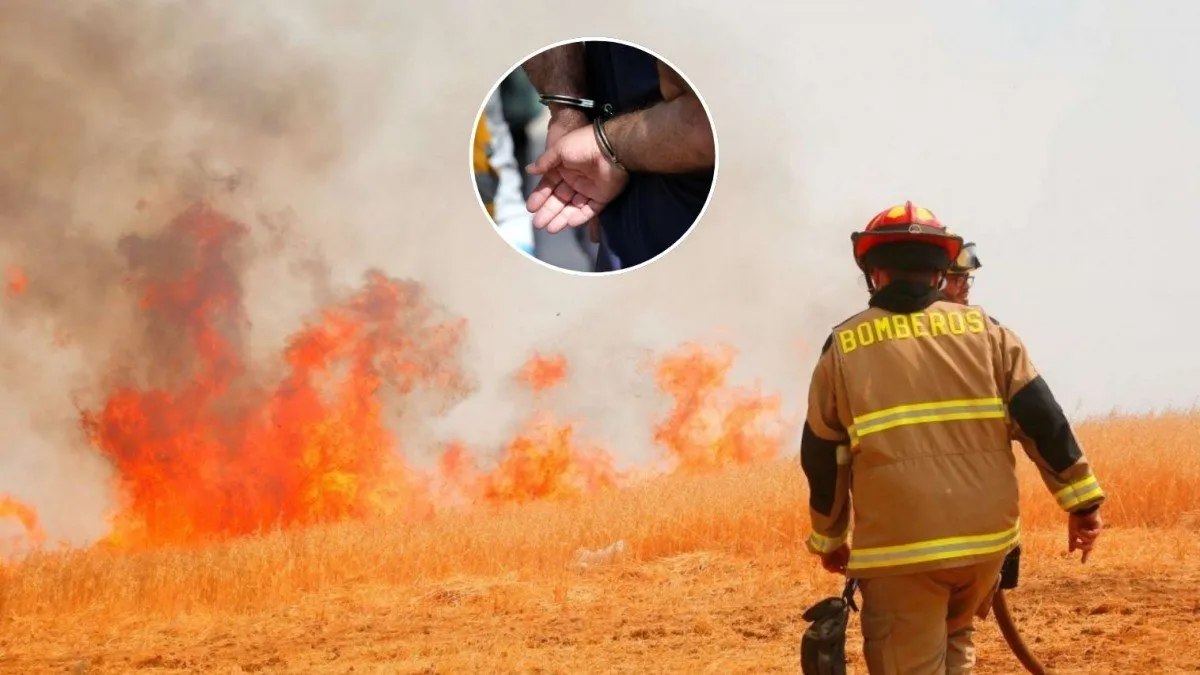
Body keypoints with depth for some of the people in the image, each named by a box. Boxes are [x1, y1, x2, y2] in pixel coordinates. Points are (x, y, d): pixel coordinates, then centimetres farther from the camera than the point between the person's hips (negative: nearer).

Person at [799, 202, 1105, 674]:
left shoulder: (845, 347, 3)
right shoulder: (985, 331, 7)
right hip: (986, 535, 3)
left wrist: (829, 538, 19)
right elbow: (1042, 418, 2)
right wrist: (1082, 500, 7)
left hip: (898, 545, -3)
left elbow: (822, 457, 8)